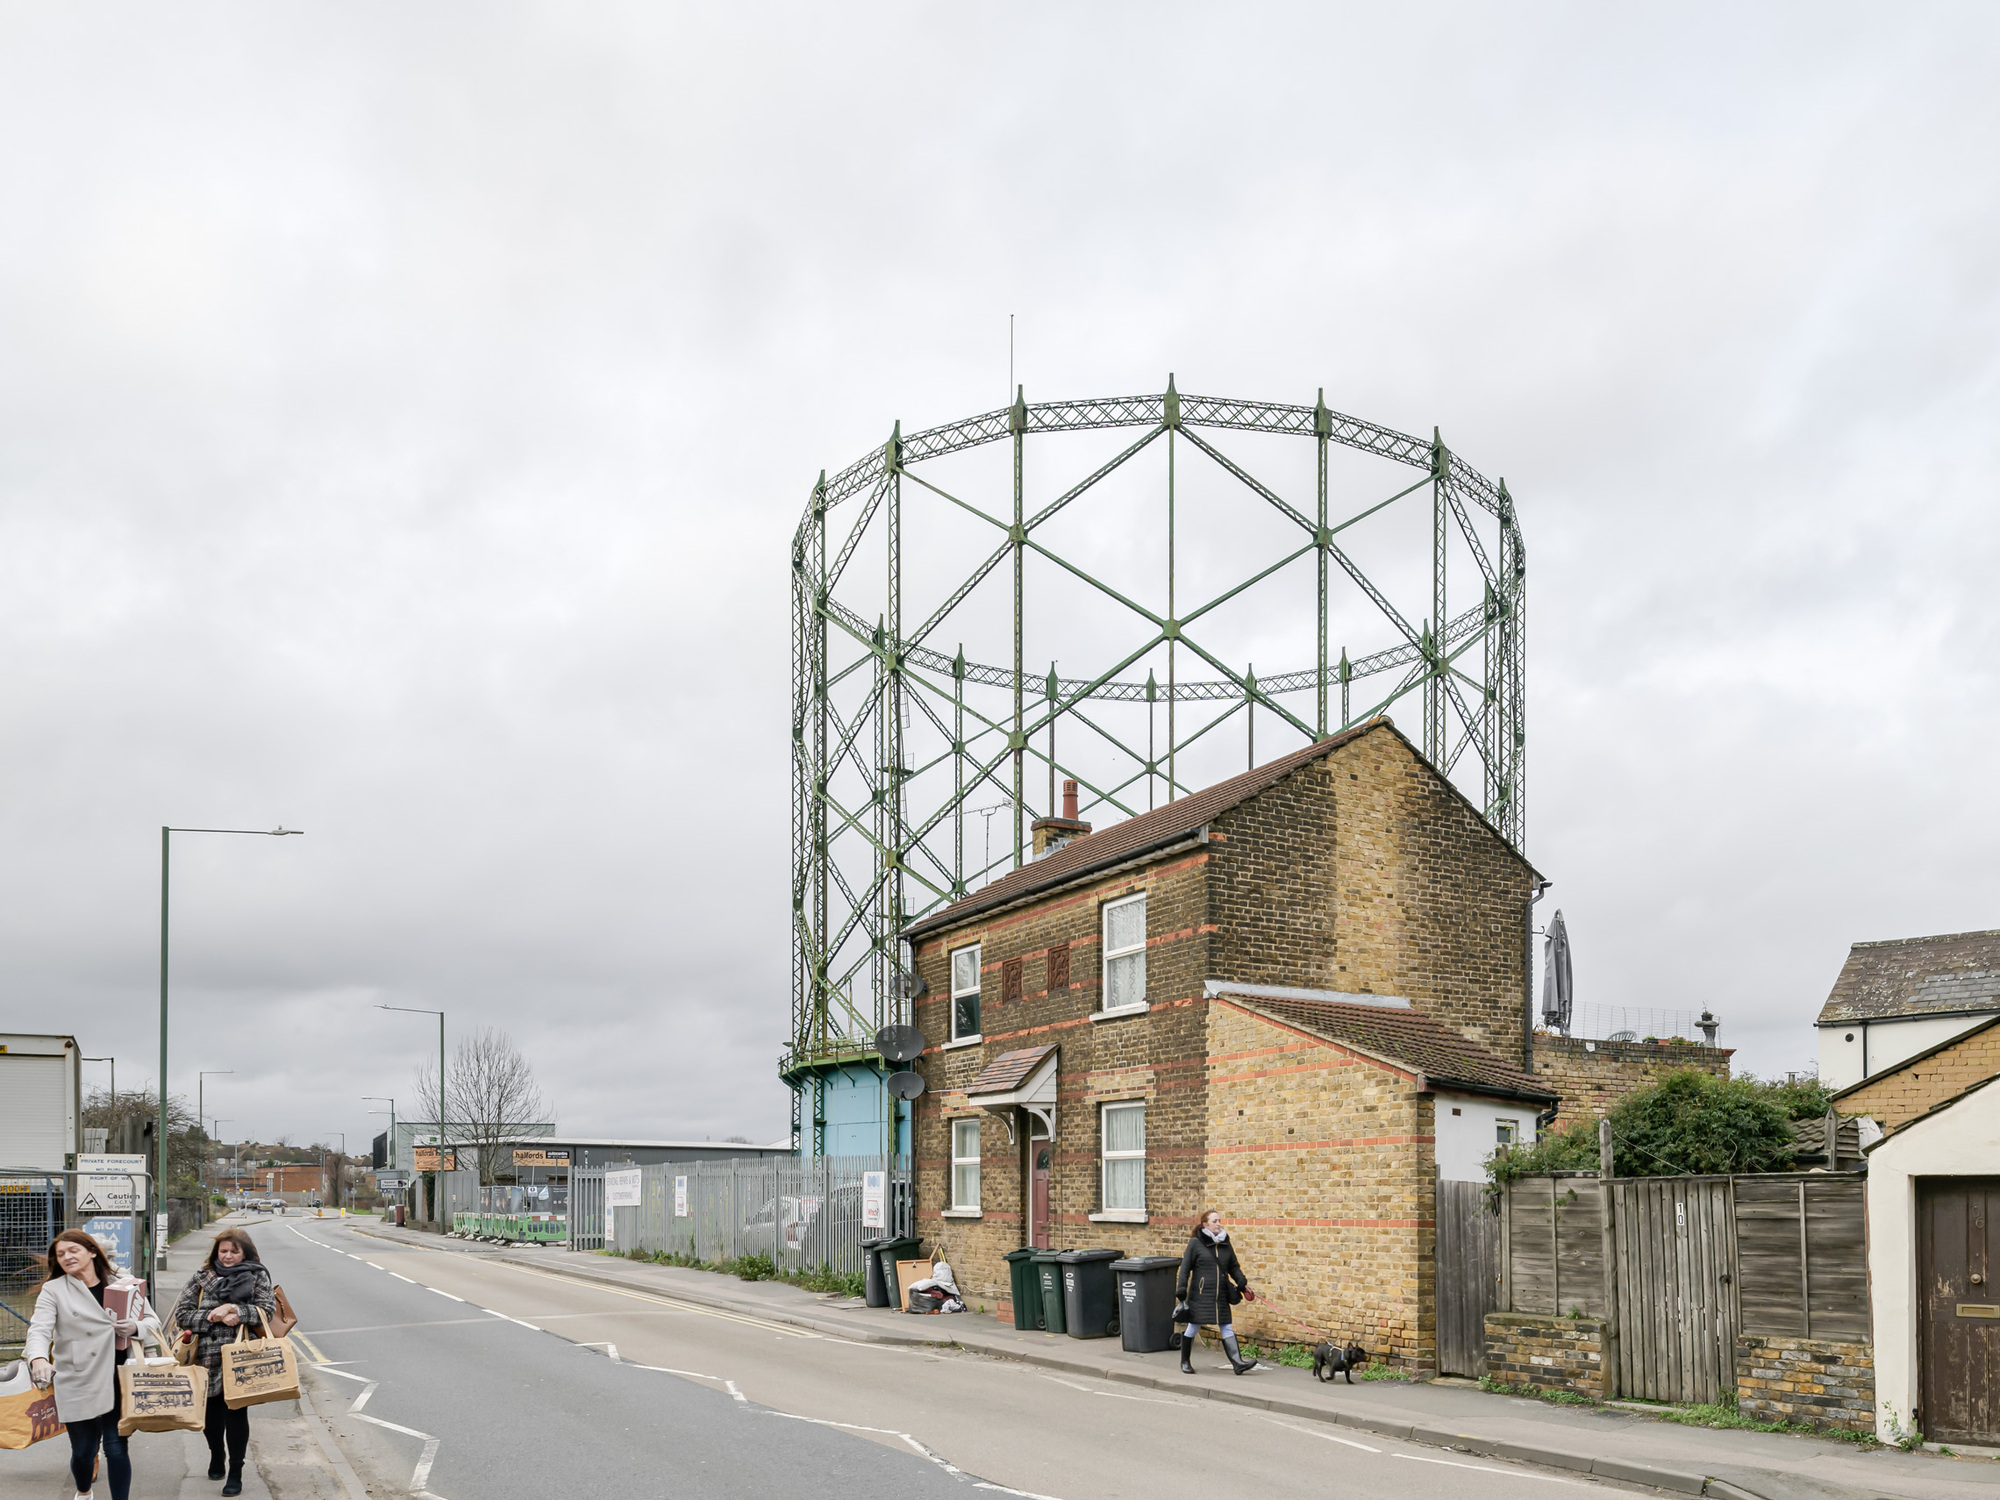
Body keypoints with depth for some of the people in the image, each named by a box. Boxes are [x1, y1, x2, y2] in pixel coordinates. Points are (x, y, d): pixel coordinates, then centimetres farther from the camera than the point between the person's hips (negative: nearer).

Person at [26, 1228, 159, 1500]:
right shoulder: (53, 1290, 1)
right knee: (83, 1450, 10)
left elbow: (152, 1320, 11)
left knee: (116, 1448, -3)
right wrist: (39, 1358, -34)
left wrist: (136, 1327, -13)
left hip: (117, 1382, 1)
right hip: (77, 1384, -1)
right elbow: (39, 1329, -13)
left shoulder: (124, 1285, 7)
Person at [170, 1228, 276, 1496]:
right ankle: (216, 1455, 38)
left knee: (236, 1412, -3)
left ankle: (236, 1473, 7)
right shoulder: (203, 1278, 10)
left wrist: (238, 1311, -16)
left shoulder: (257, 1276, 6)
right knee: (211, 1412, 10)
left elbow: (269, 1310, -3)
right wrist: (212, 1316, -9)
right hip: (208, 1358, 2)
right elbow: (181, 1314, 4)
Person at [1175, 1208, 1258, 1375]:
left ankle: (1237, 1362, -6)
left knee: (1227, 1328, 0)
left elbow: (1233, 1267, 18)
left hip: (1220, 1295, 5)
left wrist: (1242, 1284, 4)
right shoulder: (1195, 1243, -4)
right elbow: (1185, 1267, -4)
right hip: (1200, 1295, -5)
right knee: (1193, 1327, 4)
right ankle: (1185, 1362, 19)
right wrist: (1181, 1289, -10)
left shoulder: (1225, 1244, 11)